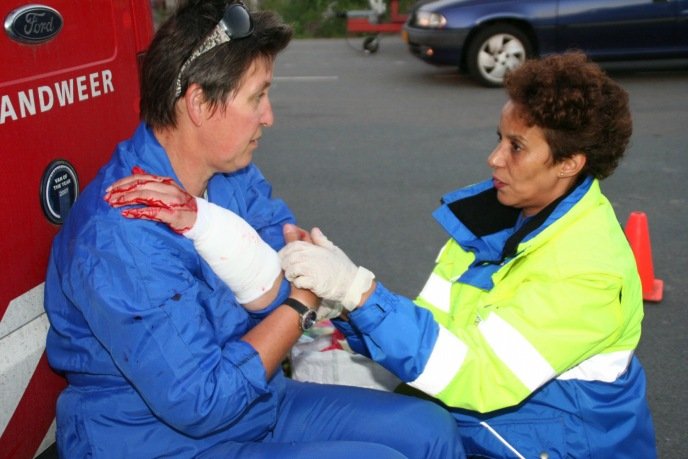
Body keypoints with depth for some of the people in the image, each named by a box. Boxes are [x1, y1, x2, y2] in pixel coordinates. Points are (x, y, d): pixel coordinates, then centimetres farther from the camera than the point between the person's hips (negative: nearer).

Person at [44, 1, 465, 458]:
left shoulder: (234, 176, -3)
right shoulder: (122, 239, -28)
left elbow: (283, 293, -11)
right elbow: (201, 404, -26)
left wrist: (213, 228, -28)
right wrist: (305, 299, -16)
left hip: (255, 401, 7)